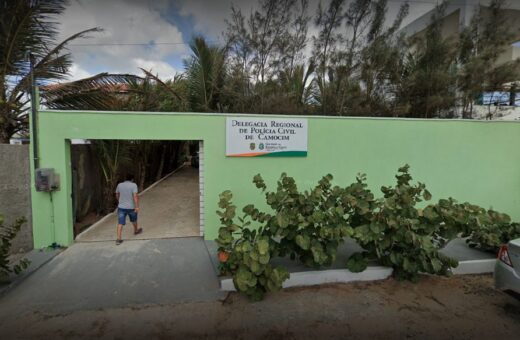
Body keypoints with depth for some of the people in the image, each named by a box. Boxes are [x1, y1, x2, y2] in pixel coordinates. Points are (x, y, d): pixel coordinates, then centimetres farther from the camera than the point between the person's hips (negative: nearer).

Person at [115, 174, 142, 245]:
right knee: (134, 219, 22)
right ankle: (136, 230, 43)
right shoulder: (133, 185, -11)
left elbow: (117, 195, 16)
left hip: (121, 207, 2)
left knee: (120, 223, 0)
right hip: (131, 207, -2)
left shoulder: (119, 185, 2)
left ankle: (118, 239, -6)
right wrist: (137, 207, -21)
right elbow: (135, 196, -20)